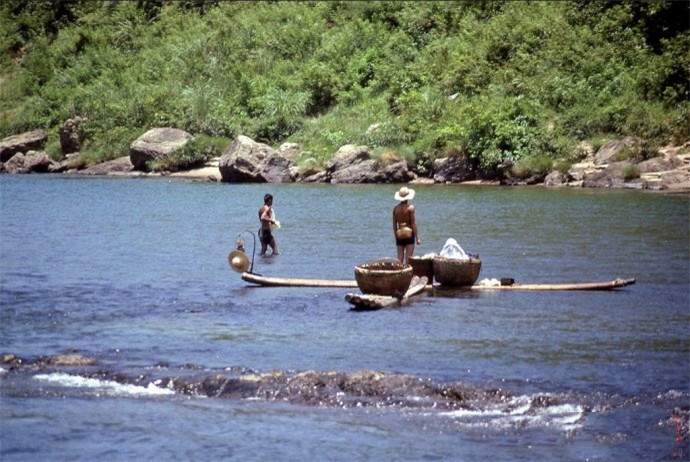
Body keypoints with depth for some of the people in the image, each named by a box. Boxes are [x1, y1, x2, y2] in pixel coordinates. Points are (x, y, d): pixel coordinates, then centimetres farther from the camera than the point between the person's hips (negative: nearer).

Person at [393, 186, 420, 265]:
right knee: (408, 259, -3)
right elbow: (413, 223, -8)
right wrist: (417, 238, -3)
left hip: (399, 235, 4)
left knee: (399, 259, 6)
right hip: (409, 234, -4)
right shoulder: (410, 207, -7)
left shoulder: (396, 208, 5)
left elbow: (394, 225, 8)